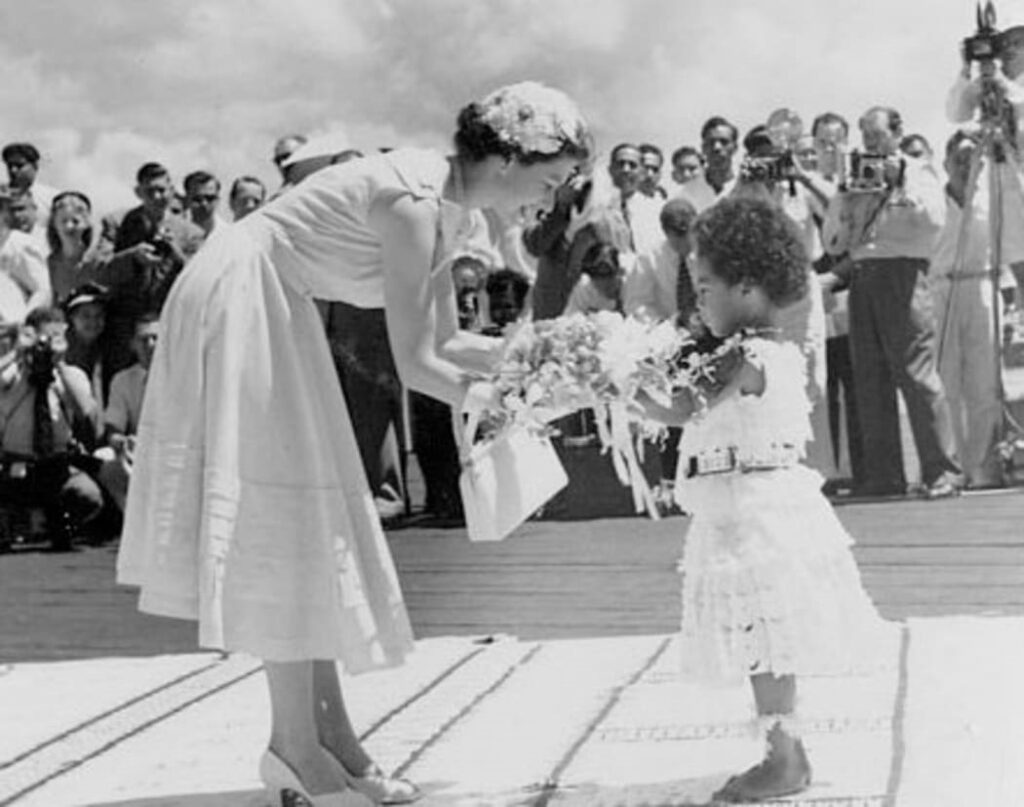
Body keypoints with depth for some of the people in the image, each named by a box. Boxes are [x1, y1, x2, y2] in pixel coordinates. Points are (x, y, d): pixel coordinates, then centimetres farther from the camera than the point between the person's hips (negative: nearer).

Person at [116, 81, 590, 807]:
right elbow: (415, 364, -24)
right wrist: (500, 403, -13)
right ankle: (295, 746, -3)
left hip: (277, 310, 10)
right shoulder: (415, 203, -24)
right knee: (278, 521, -8)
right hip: (239, 298, -10)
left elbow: (445, 342, 9)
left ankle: (330, 736, 11)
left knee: (311, 525, 8)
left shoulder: (446, 208, 5)